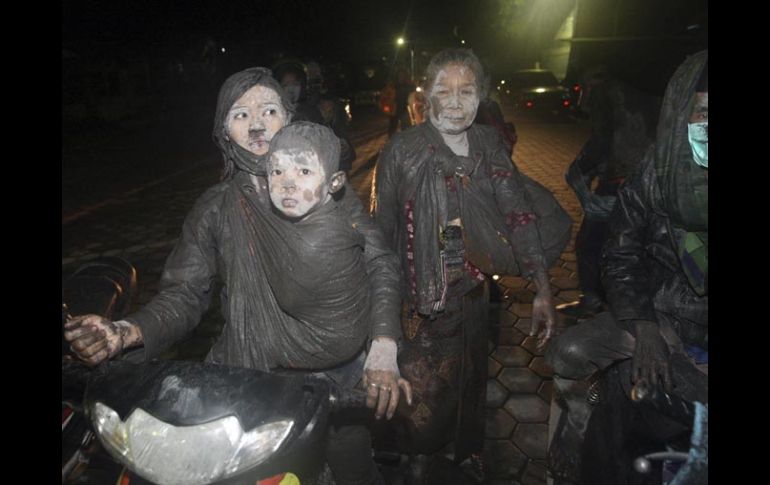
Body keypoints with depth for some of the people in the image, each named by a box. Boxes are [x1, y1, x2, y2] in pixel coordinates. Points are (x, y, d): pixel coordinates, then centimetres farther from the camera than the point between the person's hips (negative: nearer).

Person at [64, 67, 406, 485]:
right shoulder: (213, 208, 4)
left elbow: (378, 264, -4)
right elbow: (184, 293, 2)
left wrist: (383, 348, -17)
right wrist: (127, 332, -18)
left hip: (339, 375, 0)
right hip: (249, 382, 1)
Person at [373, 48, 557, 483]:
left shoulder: (491, 147, -2)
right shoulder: (402, 151, -11)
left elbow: (519, 215, -8)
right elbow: (382, 229, -6)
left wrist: (543, 289, -14)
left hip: (474, 288, 3)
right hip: (420, 295, -3)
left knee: (472, 374, 20)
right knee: (424, 381, 11)